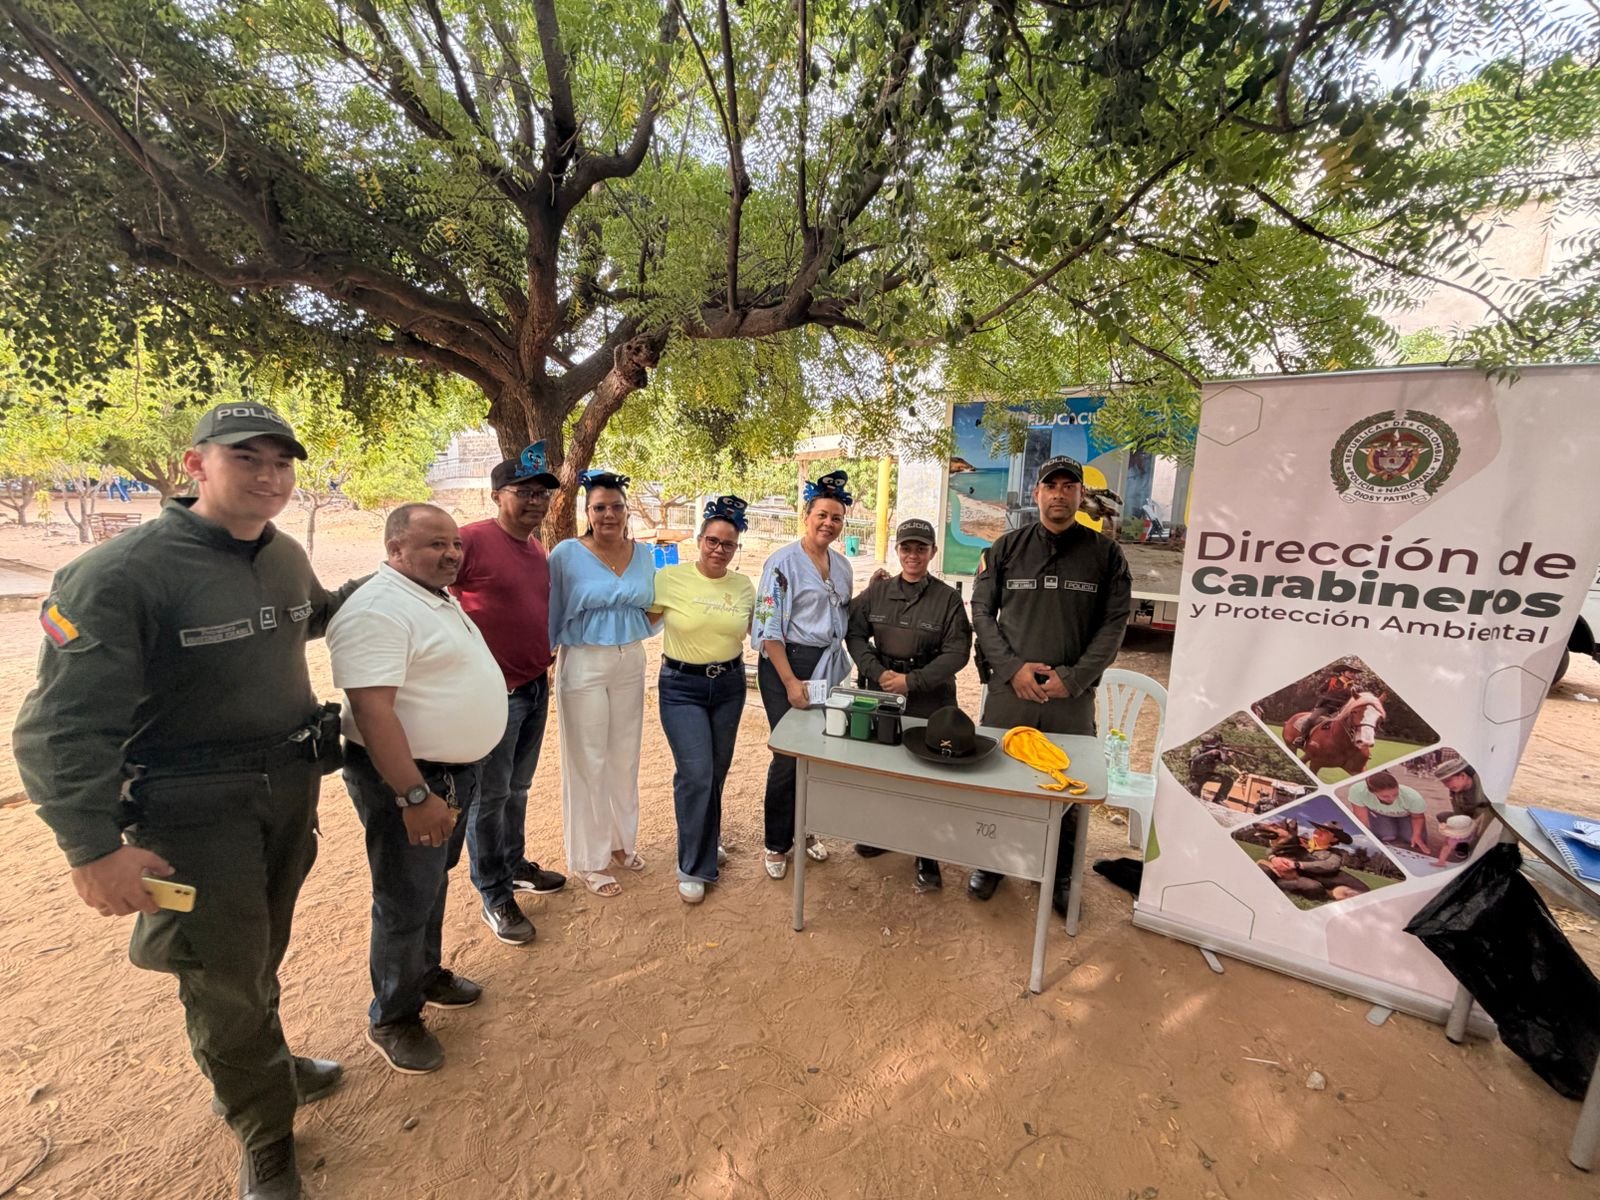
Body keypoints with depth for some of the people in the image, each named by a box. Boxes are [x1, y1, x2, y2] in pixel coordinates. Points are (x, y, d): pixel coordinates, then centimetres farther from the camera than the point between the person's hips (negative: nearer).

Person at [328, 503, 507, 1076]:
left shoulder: (439, 597, 9)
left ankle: (427, 975, 45)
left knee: (433, 884, 24)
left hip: (456, 771, 9)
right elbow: (372, 712, -28)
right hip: (407, 779, -9)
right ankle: (392, 1019, 30)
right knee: (406, 904, 8)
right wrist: (415, 796, -28)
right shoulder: (377, 611, -22)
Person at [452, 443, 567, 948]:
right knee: (489, 796, 8)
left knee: (518, 788, 21)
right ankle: (495, 897, 24)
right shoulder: (472, 540, -15)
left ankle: (514, 864, 40)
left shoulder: (539, 548, 9)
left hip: (536, 687, 7)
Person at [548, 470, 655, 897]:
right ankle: (589, 860, 23)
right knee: (588, 762, 5)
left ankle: (621, 840, 36)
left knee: (625, 757, 15)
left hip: (631, 663, 4)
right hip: (584, 665, -4)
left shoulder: (644, 554, 3)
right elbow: (551, 615, -5)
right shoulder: (566, 554, -10)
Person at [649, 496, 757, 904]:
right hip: (682, 687, -4)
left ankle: (706, 841, 42)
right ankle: (694, 868, 12)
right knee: (695, 774, -8)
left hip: (729, 684, 4)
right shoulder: (670, 578, -10)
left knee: (717, 772, 16)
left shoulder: (744, 586, 0)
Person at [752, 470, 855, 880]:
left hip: (830, 667, 6)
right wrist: (790, 682, -18)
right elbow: (768, 627, -14)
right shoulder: (783, 561, -10)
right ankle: (776, 843, 22)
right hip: (787, 663, -6)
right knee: (788, 756, 1)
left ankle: (806, 830, 34)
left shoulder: (842, 565, 10)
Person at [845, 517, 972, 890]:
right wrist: (878, 673, -11)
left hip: (930, 701, -3)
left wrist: (912, 681, -15)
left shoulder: (948, 598, -4)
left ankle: (927, 857, 20)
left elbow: (957, 652, -8)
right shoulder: (877, 590, 4)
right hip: (881, 693, 3)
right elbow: (855, 633, 3)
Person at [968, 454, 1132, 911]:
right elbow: (981, 612, 2)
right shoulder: (1006, 548, 4)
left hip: (1073, 696, 0)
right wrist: (1012, 667, -10)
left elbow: (1114, 624, 0)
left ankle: (1060, 875, 31)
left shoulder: (1105, 554, 3)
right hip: (1008, 690, 0)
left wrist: (1073, 678, -10)